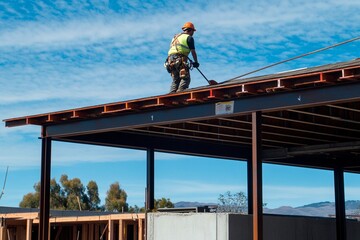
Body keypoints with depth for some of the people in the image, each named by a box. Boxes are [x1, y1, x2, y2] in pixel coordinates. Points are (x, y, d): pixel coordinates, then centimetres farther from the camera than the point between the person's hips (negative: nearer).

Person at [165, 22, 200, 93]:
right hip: (180, 60, -7)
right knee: (185, 79, -10)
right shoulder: (189, 37, 6)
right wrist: (196, 62, 14)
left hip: (170, 60, 7)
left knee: (175, 80, 10)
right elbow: (193, 52, 2)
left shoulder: (175, 37, 29)